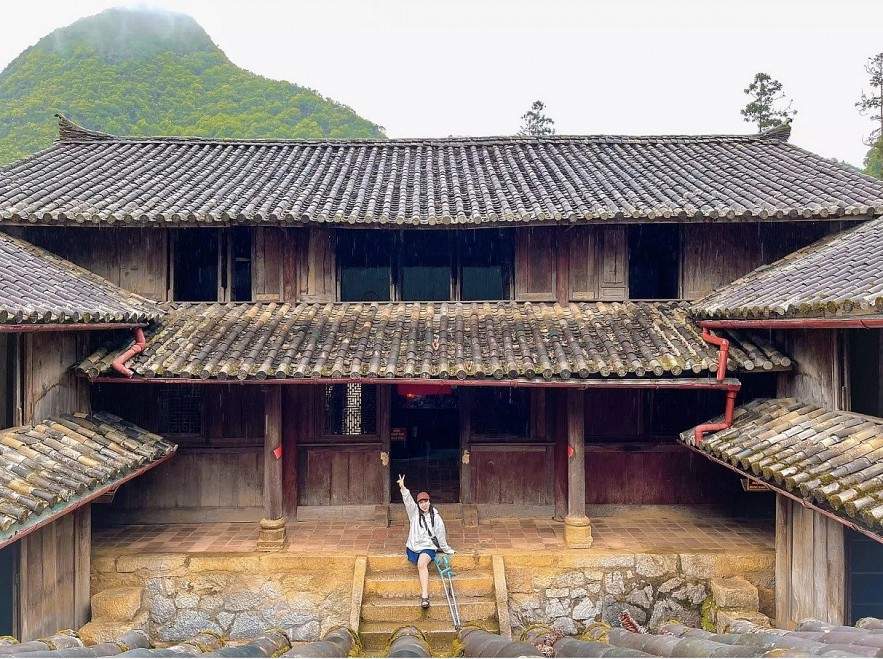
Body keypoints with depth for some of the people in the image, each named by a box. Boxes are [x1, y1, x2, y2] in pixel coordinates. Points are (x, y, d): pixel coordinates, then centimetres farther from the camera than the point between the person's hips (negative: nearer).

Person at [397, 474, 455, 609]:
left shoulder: (436, 518, 2)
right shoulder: (414, 513, 4)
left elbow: (441, 537, 11)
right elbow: (408, 501, -13)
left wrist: (448, 551, 19)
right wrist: (403, 488, -30)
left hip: (428, 547, -6)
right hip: (413, 547, 6)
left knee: (422, 563, -29)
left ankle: (424, 596, -40)